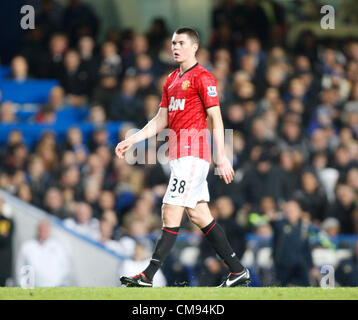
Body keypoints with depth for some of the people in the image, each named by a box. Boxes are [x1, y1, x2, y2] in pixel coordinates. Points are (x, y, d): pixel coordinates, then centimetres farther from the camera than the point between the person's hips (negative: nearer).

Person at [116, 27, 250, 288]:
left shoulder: (203, 78, -7)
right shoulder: (172, 80, 19)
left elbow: (216, 119, -11)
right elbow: (160, 120, 22)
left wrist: (222, 156, -17)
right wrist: (132, 140, 14)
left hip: (192, 154, -9)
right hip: (179, 155, 9)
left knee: (171, 213, -10)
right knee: (199, 215, 9)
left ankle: (148, 277, -12)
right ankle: (238, 270, 15)